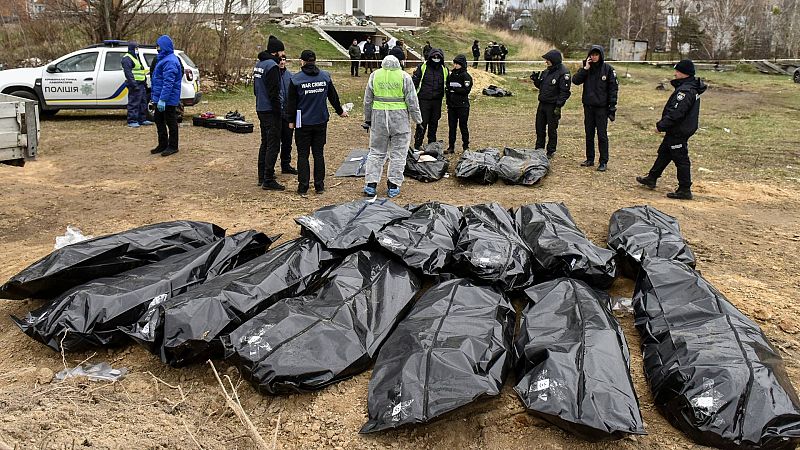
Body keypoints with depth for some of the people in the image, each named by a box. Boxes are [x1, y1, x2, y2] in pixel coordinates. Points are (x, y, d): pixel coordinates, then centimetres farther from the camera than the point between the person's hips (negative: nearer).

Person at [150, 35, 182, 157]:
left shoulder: (170, 62, -20)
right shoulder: (164, 59, 14)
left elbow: (168, 83, -26)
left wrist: (162, 99, -28)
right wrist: (155, 96, 23)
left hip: (168, 100, -11)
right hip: (159, 98, 11)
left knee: (171, 122, 0)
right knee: (159, 121, 16)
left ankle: (173, 146, 9)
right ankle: (163, 144, 26)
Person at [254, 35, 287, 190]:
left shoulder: (259, 65, 14)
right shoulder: (272, 66, -16)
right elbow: (273, 92, -20)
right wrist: (278, 112, -17)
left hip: (261, 109, 10)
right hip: (271, 111, -10)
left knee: (265, 143, 18)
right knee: (273, 146, -7)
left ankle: (262, 176, 24)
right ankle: (268, 180, -7)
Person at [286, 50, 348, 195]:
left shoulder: (296, 79, -8)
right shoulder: (325, 77, 1)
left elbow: (292, 102, -4)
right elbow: (333, 97, 11)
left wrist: (291, 120, 7)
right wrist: (340, 111, 27)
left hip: (303, 123, -3)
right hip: (321, 122, 3)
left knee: (303, 154, 4)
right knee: (319, 153, 10)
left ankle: (303, 186, 5)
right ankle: (319, 186, 13)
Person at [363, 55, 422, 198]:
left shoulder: (374, 75, 4)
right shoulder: (404, 77, -3)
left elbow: (368, 100, 8)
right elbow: (412, 102, -2)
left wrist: (367, 119, 18)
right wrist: (418, 120, 7)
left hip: (379, 118, 2)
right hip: (399, 119, -2)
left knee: (376, 151, 11)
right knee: (398, 154, 7)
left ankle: (371, 184, 8)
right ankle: (393, 186, 9)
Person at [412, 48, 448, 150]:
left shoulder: (444, 70, 8)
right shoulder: (422, 67, -1)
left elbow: (448, 84, 20)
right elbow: (414, 81, 3)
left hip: (437, 101, 3)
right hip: (424, 100, -3)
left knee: (434, 123, 10)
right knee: (422, 123, -6)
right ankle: (417, 145, 1)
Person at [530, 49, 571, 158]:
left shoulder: (563, 73, -14)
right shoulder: (546, 72, 11)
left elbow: (565, 92, -17)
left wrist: (558, 106, -22)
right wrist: (536, 80, 1)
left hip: (552, 106, -8)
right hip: (542, 104, 8)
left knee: (552, 130, 3)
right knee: (540, 128, 14)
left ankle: (551, 151, 14)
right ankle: (539, 149, 26)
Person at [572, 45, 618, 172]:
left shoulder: (608, 69, -6)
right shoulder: (586, 68, 5)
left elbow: (613, 88, -6)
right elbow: (575, 80, -7)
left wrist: (612, 107, -11)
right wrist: (585, 69, -16)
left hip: (602, 107, -4)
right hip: (588, 106, 4)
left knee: (602, 135, -1)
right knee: (589, 134, 12)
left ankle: (604, 162, 5)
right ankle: (590, 159, 23)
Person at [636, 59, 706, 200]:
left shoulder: (685, 91, -23)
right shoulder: (692, 88, 11)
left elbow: (675, 112, -28)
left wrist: (661, 126, -19)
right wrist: (664, 125, 18)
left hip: (679, 132, -11)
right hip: (678, 130, 11)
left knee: (681, 159, -4)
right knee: (664, 153, 21)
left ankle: (685, 190, 3)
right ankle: (651, 178, 35)